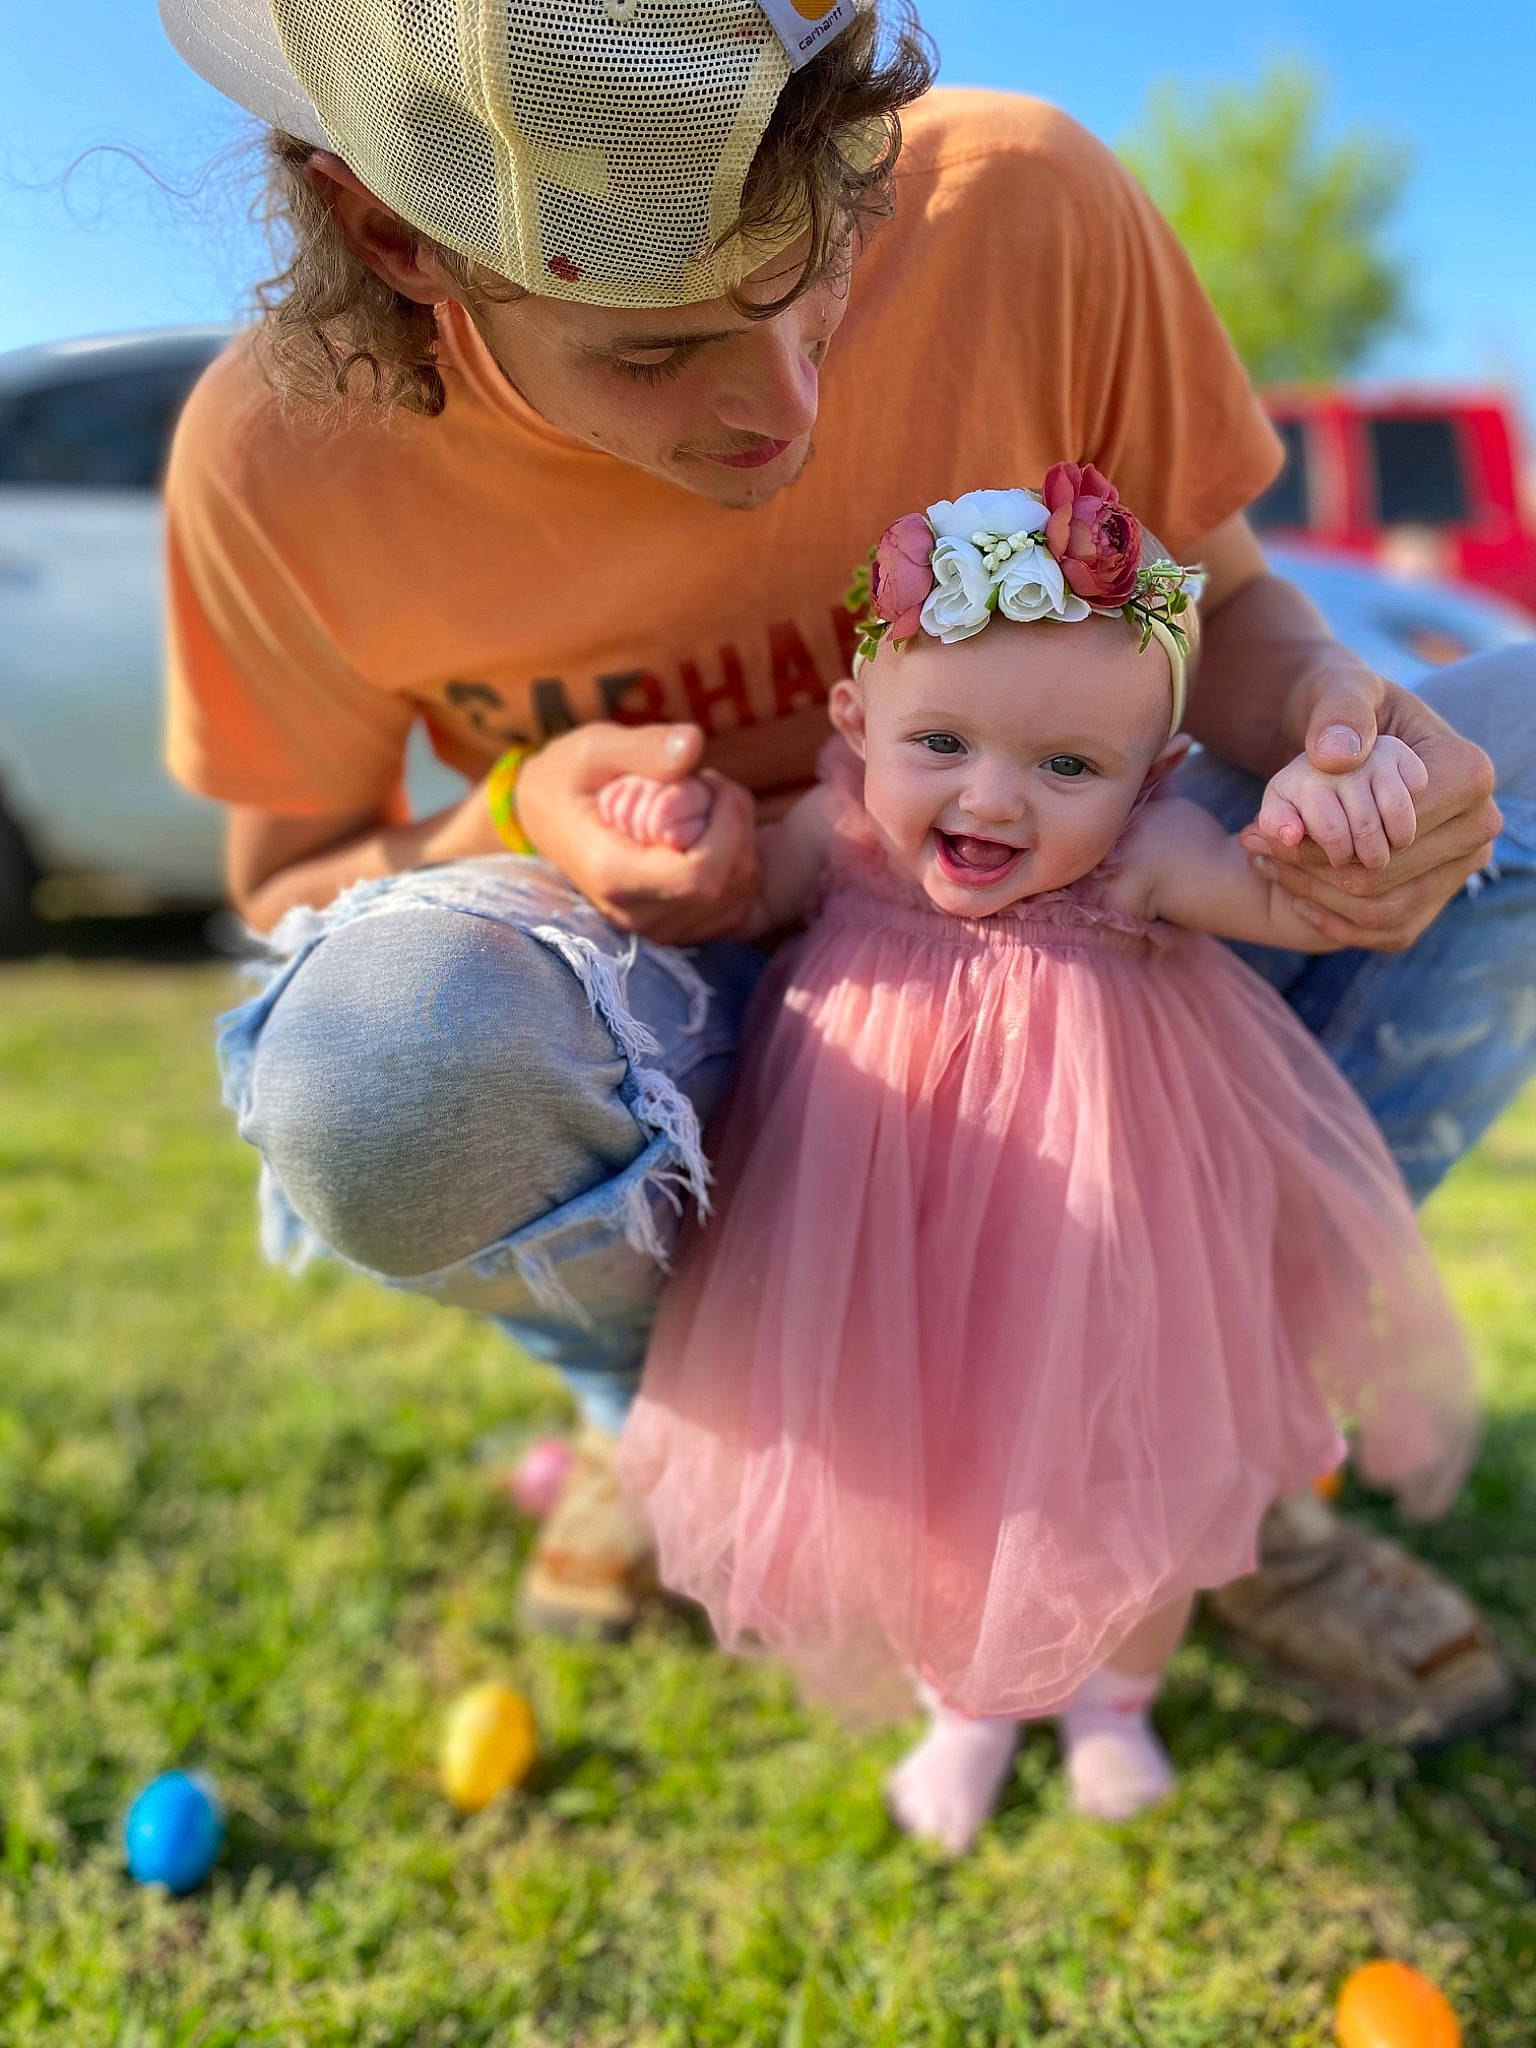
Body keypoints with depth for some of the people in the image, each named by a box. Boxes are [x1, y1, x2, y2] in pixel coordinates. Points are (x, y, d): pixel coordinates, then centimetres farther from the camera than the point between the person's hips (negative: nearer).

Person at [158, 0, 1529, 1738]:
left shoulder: (1026, 206, -19)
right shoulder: (279, 454, -19)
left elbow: (1211, 602, -3)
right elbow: (284, 881, -4)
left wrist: (1330, 711, -28)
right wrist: (512, 827, -27)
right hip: (671, 1013, -1)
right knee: (380, 1070, -37)